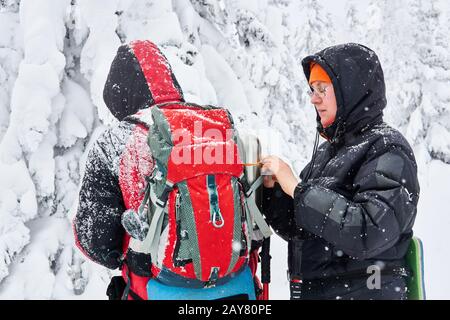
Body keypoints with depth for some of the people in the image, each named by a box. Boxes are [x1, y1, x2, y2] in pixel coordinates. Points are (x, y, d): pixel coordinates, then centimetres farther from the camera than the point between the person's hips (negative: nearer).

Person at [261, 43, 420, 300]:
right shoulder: (328, 147, 7)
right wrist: (272, 188, -6)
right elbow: (298, 230, 9)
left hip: (363, 292, -7)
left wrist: (297, 189, -22)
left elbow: (371, 233, -27)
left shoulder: (387, 149, -13)